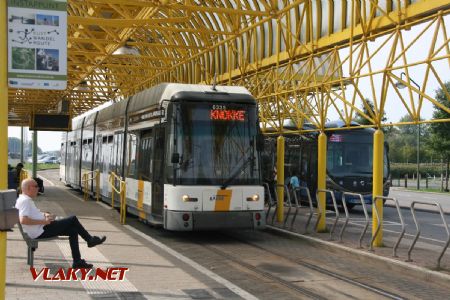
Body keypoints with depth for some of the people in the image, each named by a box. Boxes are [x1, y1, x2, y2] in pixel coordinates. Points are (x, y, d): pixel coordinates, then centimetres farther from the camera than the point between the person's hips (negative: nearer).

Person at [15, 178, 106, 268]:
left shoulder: (27, 199, 14)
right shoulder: (24, 201, -19)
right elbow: (23, 220, -31)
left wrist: (44, 214, 11)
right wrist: (43, 221, -24)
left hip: (40, 230, 11)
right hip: (41, 232, -11)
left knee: (73, 231, 9)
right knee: (73, 219, -6)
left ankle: (77, 261, 8)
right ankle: (90, 240, 14)